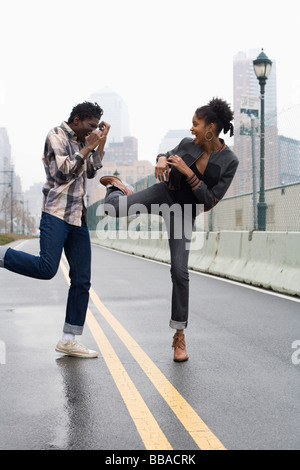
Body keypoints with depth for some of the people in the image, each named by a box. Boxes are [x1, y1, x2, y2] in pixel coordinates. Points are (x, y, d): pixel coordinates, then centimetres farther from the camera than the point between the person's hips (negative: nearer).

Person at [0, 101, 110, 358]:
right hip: (56, 213, -8)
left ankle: (69, 340, 8)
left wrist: (101, 143, 15)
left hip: (78, 216, 8)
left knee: (82, 280, 3)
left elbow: (91, 171, 22)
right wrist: (88, 147, -8)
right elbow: (64, 171, -12)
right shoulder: (57, 135, -1)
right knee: (46, 268, -26)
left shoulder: (80, 142, 20)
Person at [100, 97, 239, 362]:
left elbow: (210, 201, -18)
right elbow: (169, 154, 13)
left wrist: (188, 173, -26)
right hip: (163, 193, 2)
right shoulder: (187, 144, -9)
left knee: (180, 271, -10)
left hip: (184, 212, -2)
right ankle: (118, 190, 23)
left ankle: (179, 335, 4)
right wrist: (162, 159, -12)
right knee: (113, 210, -20)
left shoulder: (229, 161, -17)